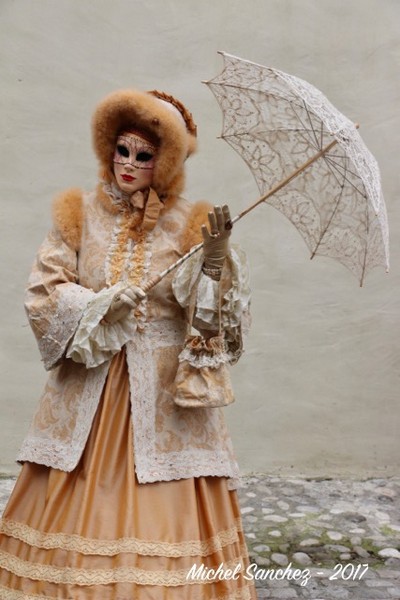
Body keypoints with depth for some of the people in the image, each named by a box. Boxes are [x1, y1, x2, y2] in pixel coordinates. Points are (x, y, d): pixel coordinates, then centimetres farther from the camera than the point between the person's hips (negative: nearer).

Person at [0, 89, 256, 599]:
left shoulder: (189, 225, 1)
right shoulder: (81, 215, 6)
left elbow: (215, 315, -6)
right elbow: (43, 294, -1)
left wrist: (215, 253, -20)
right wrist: (100, 304, -15)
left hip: (164, 391, -1)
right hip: (89, 385, 2)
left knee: (159, 514, 1)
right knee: (78, 511, 6)